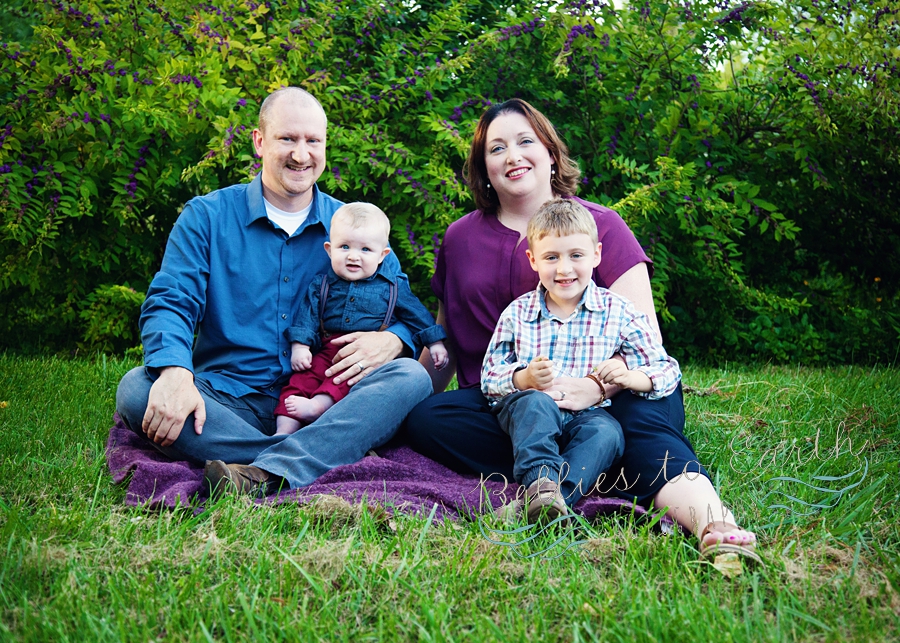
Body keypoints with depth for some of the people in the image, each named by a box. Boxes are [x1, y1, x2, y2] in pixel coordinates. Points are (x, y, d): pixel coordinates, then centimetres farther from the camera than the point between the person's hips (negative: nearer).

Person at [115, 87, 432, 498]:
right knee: (137, 390, -28)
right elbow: (170, 303, -4)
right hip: (227, 400, -1)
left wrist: (392, 340, -16)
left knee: (411, 378, -24)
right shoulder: (207, 216, 7)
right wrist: (175, 372, -27)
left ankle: (262, 476, -41)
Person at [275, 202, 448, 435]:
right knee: (302, 377, -20)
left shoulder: (393, 286, 9)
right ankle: (285, 428, -27)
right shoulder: (321, 286, 12)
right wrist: (300, 346, -4)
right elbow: (307, 316, 9)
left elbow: (417, 314, 16)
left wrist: (435, 342, 13)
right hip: (328, 352, 2)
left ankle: (318, 405, -50)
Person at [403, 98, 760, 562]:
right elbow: (445, 340, 23)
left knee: (645, 418, -35)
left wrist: (596, 386, -24)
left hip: (604, 399, -2)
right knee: (423, 421, -27)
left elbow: (645, 336, -6)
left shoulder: (600, 226, 4)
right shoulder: (461, 239, 15)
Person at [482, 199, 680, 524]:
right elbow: (489, 377, 7)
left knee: (606, 431, -33)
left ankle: (547, 498, -44)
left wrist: (628, 377, -14)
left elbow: (668, 370, 7)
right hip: (531, 418, 0)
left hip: (588, 415, 0)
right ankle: (540, 481, -47)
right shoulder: (517, 314, 8)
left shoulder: (618, 312, 6)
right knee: (535, 403, -34)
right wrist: (525, 378, -15)